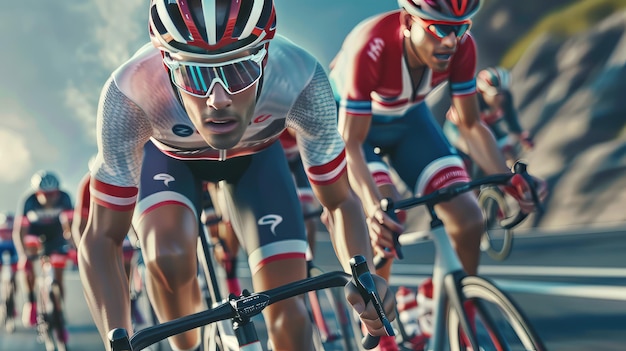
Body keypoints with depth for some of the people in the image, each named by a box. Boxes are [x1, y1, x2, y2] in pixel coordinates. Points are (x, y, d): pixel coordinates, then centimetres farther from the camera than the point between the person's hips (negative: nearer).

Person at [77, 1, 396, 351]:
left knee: (288, 316, -11)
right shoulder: (130, 94, -41)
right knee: (168, 258, -30)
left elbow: (340, 201, -24)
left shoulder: (300, 78, -38)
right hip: (169, 153, -1)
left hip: (256, 153, 1)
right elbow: (101, 239, -32)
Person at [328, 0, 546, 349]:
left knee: (468, 219, -11)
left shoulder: (462, 46, -26)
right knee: (384, 224, -28)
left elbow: (471, 124, -14)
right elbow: (350, 143, -37)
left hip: (407, 117, 4)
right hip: (350, 119, -4)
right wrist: (373, 208, -52)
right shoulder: (370, 48, -40)